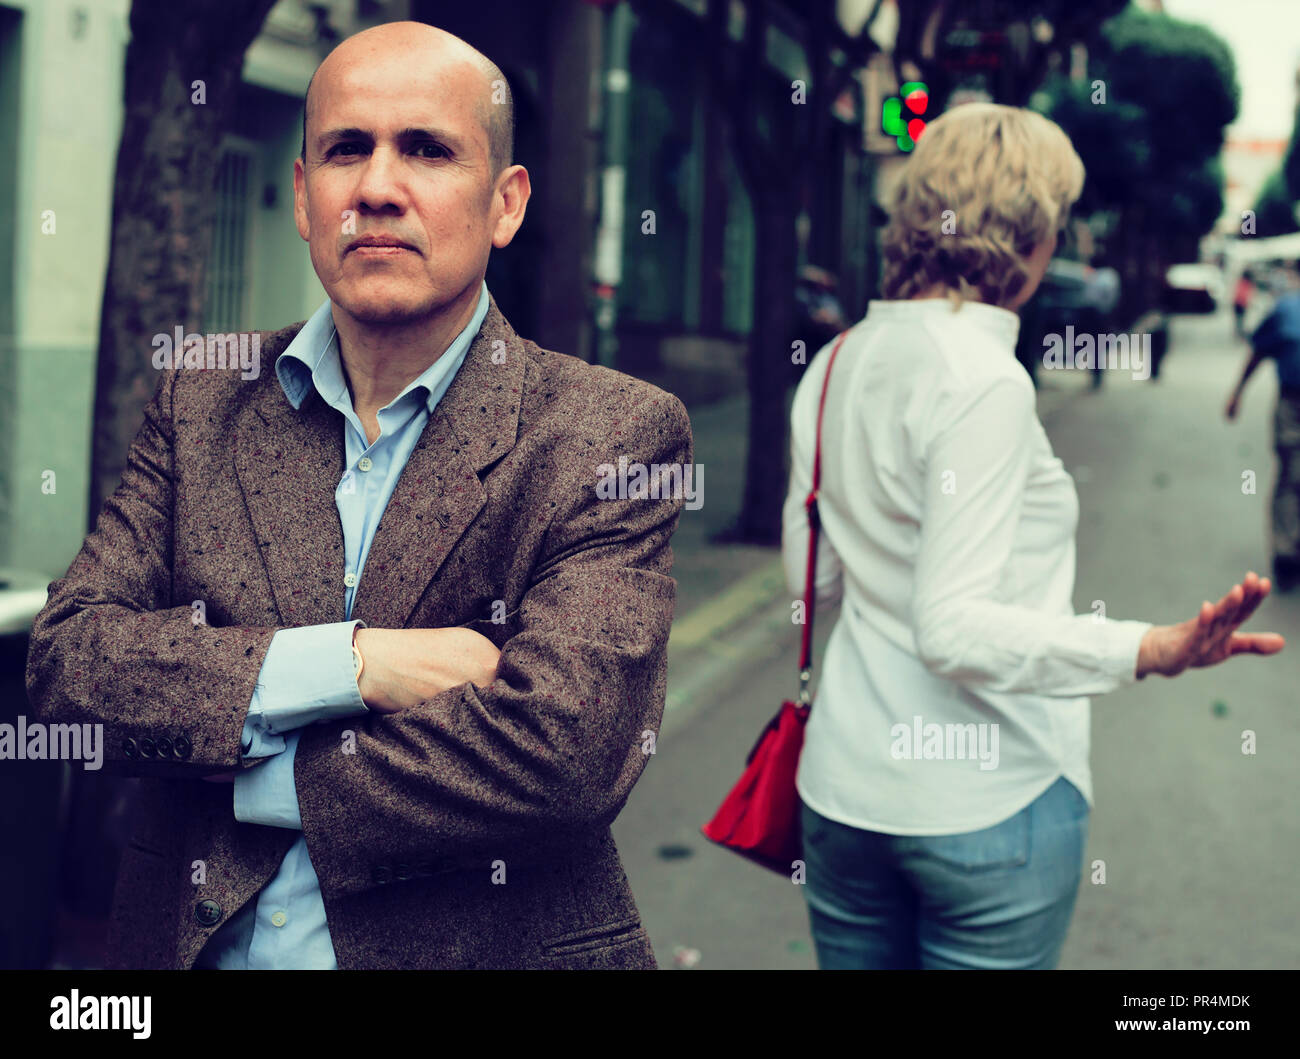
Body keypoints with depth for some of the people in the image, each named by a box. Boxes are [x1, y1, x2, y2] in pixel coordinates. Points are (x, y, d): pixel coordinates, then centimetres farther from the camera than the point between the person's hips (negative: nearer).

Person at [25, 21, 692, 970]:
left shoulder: (616, 436, -13)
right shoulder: (202, 404, -1)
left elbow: (561, 753, -23)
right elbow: (66, 655, -9)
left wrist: (244, 779, -15)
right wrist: (348, 661, -22)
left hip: (489, 946, -3)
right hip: (196, 942, 3)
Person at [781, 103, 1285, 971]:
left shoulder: (837, 363, 4)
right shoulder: (985, 383, -19)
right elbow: (954, 629, -24)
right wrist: (1150, 651, -30)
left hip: (846, 787, 7)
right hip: (988, 802, -7)